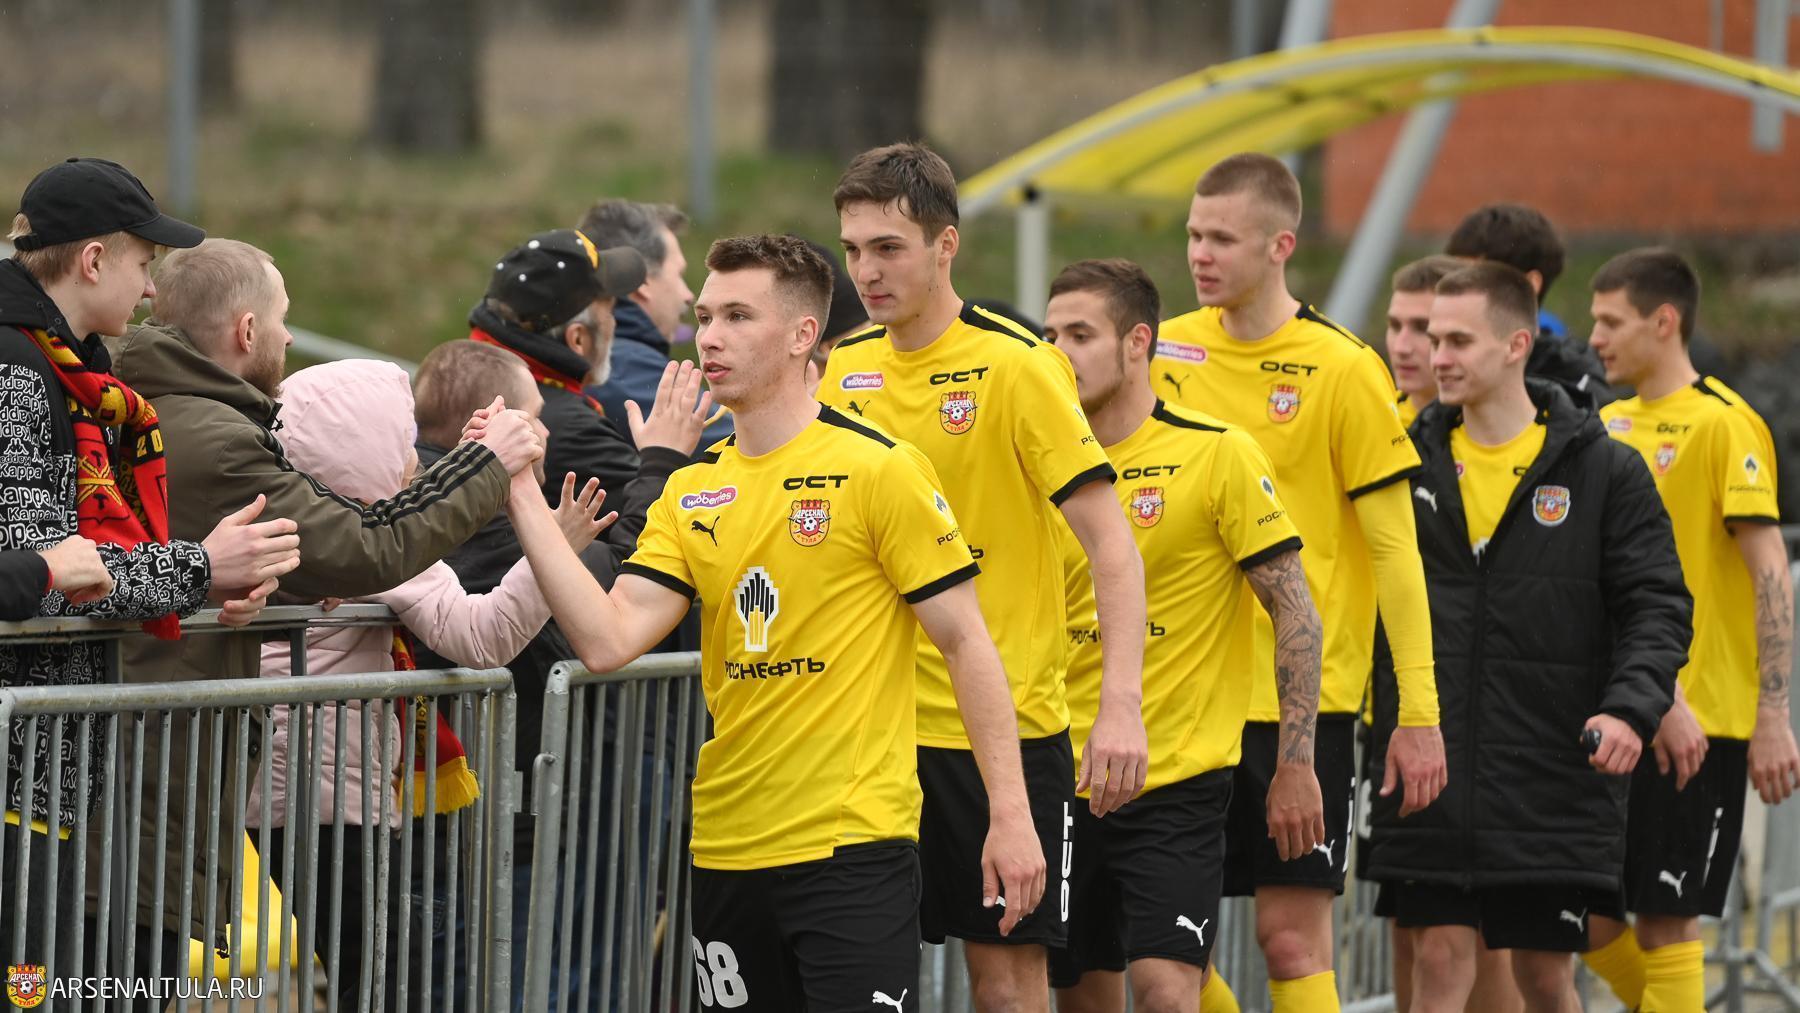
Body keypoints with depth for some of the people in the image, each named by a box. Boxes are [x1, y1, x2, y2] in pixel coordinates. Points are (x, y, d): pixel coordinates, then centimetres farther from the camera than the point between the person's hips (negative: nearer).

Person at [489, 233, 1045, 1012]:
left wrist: (1009, 815, -10)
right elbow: (607, 641, -1)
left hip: (853, 849, -6)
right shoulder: (691, 494, 10)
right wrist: (523, 499, -7)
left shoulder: (878, 469, -6)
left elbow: (966, 642, -5)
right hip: (726, 852, 6)